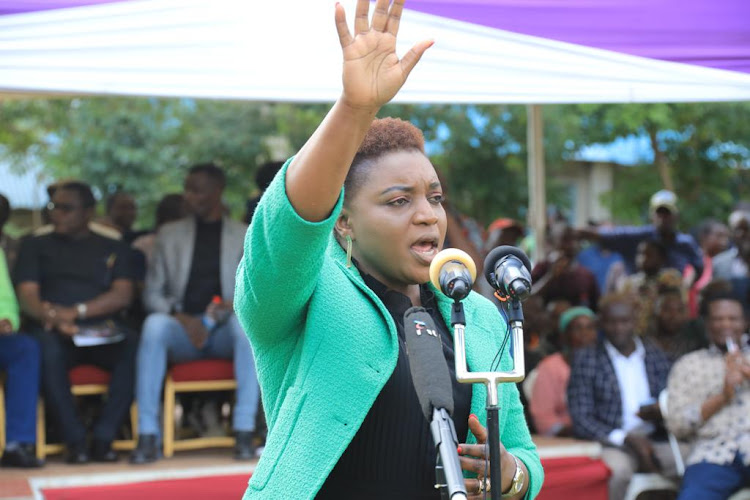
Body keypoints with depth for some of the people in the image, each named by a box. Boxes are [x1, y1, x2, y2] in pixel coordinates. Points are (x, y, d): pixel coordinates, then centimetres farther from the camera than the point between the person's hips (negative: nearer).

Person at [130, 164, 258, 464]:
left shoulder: (244, 236, 12)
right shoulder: (170, 234, 15)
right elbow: (152, 293, 8)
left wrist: (232, 306, -18)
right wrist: (181, 317, -12)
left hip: (225, 330, -1)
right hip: (183, 328, 1)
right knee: (154, 324, -33)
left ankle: (244, 431, -36)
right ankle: (147, 435, -35)